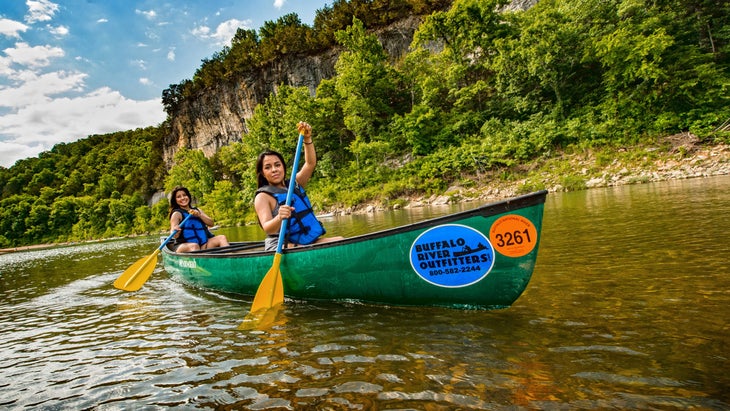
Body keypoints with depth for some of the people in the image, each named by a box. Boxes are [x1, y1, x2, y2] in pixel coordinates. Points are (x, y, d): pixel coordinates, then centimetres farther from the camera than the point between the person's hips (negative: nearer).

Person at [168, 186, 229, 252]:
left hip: (203, 244, 5)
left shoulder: (197, 210, 20)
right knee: (194, 246, -36)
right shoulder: (177, 214, 1)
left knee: (221, 238, -16)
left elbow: (211, 223, 7)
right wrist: (175, 231, -38)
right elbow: (174, 235, -13)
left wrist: (199, 215, -9)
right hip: (185, 246, -5)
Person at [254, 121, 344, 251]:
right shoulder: (263, 197, -2)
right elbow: (267, 229, -17)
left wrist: (307, 139, -8)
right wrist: (279, 218, -39)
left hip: (310, 241, 7)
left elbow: (310, 163, 7)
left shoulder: (294, 184, 18)